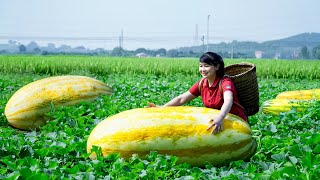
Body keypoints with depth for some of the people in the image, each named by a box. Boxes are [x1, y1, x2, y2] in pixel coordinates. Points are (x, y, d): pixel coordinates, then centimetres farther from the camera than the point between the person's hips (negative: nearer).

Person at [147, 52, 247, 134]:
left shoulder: (225, 82, -19)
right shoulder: (202, 84, 0)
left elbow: (228, 101, -39)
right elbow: (181, 99, 1)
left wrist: (220, 118, -59)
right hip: (215, 123, 6)